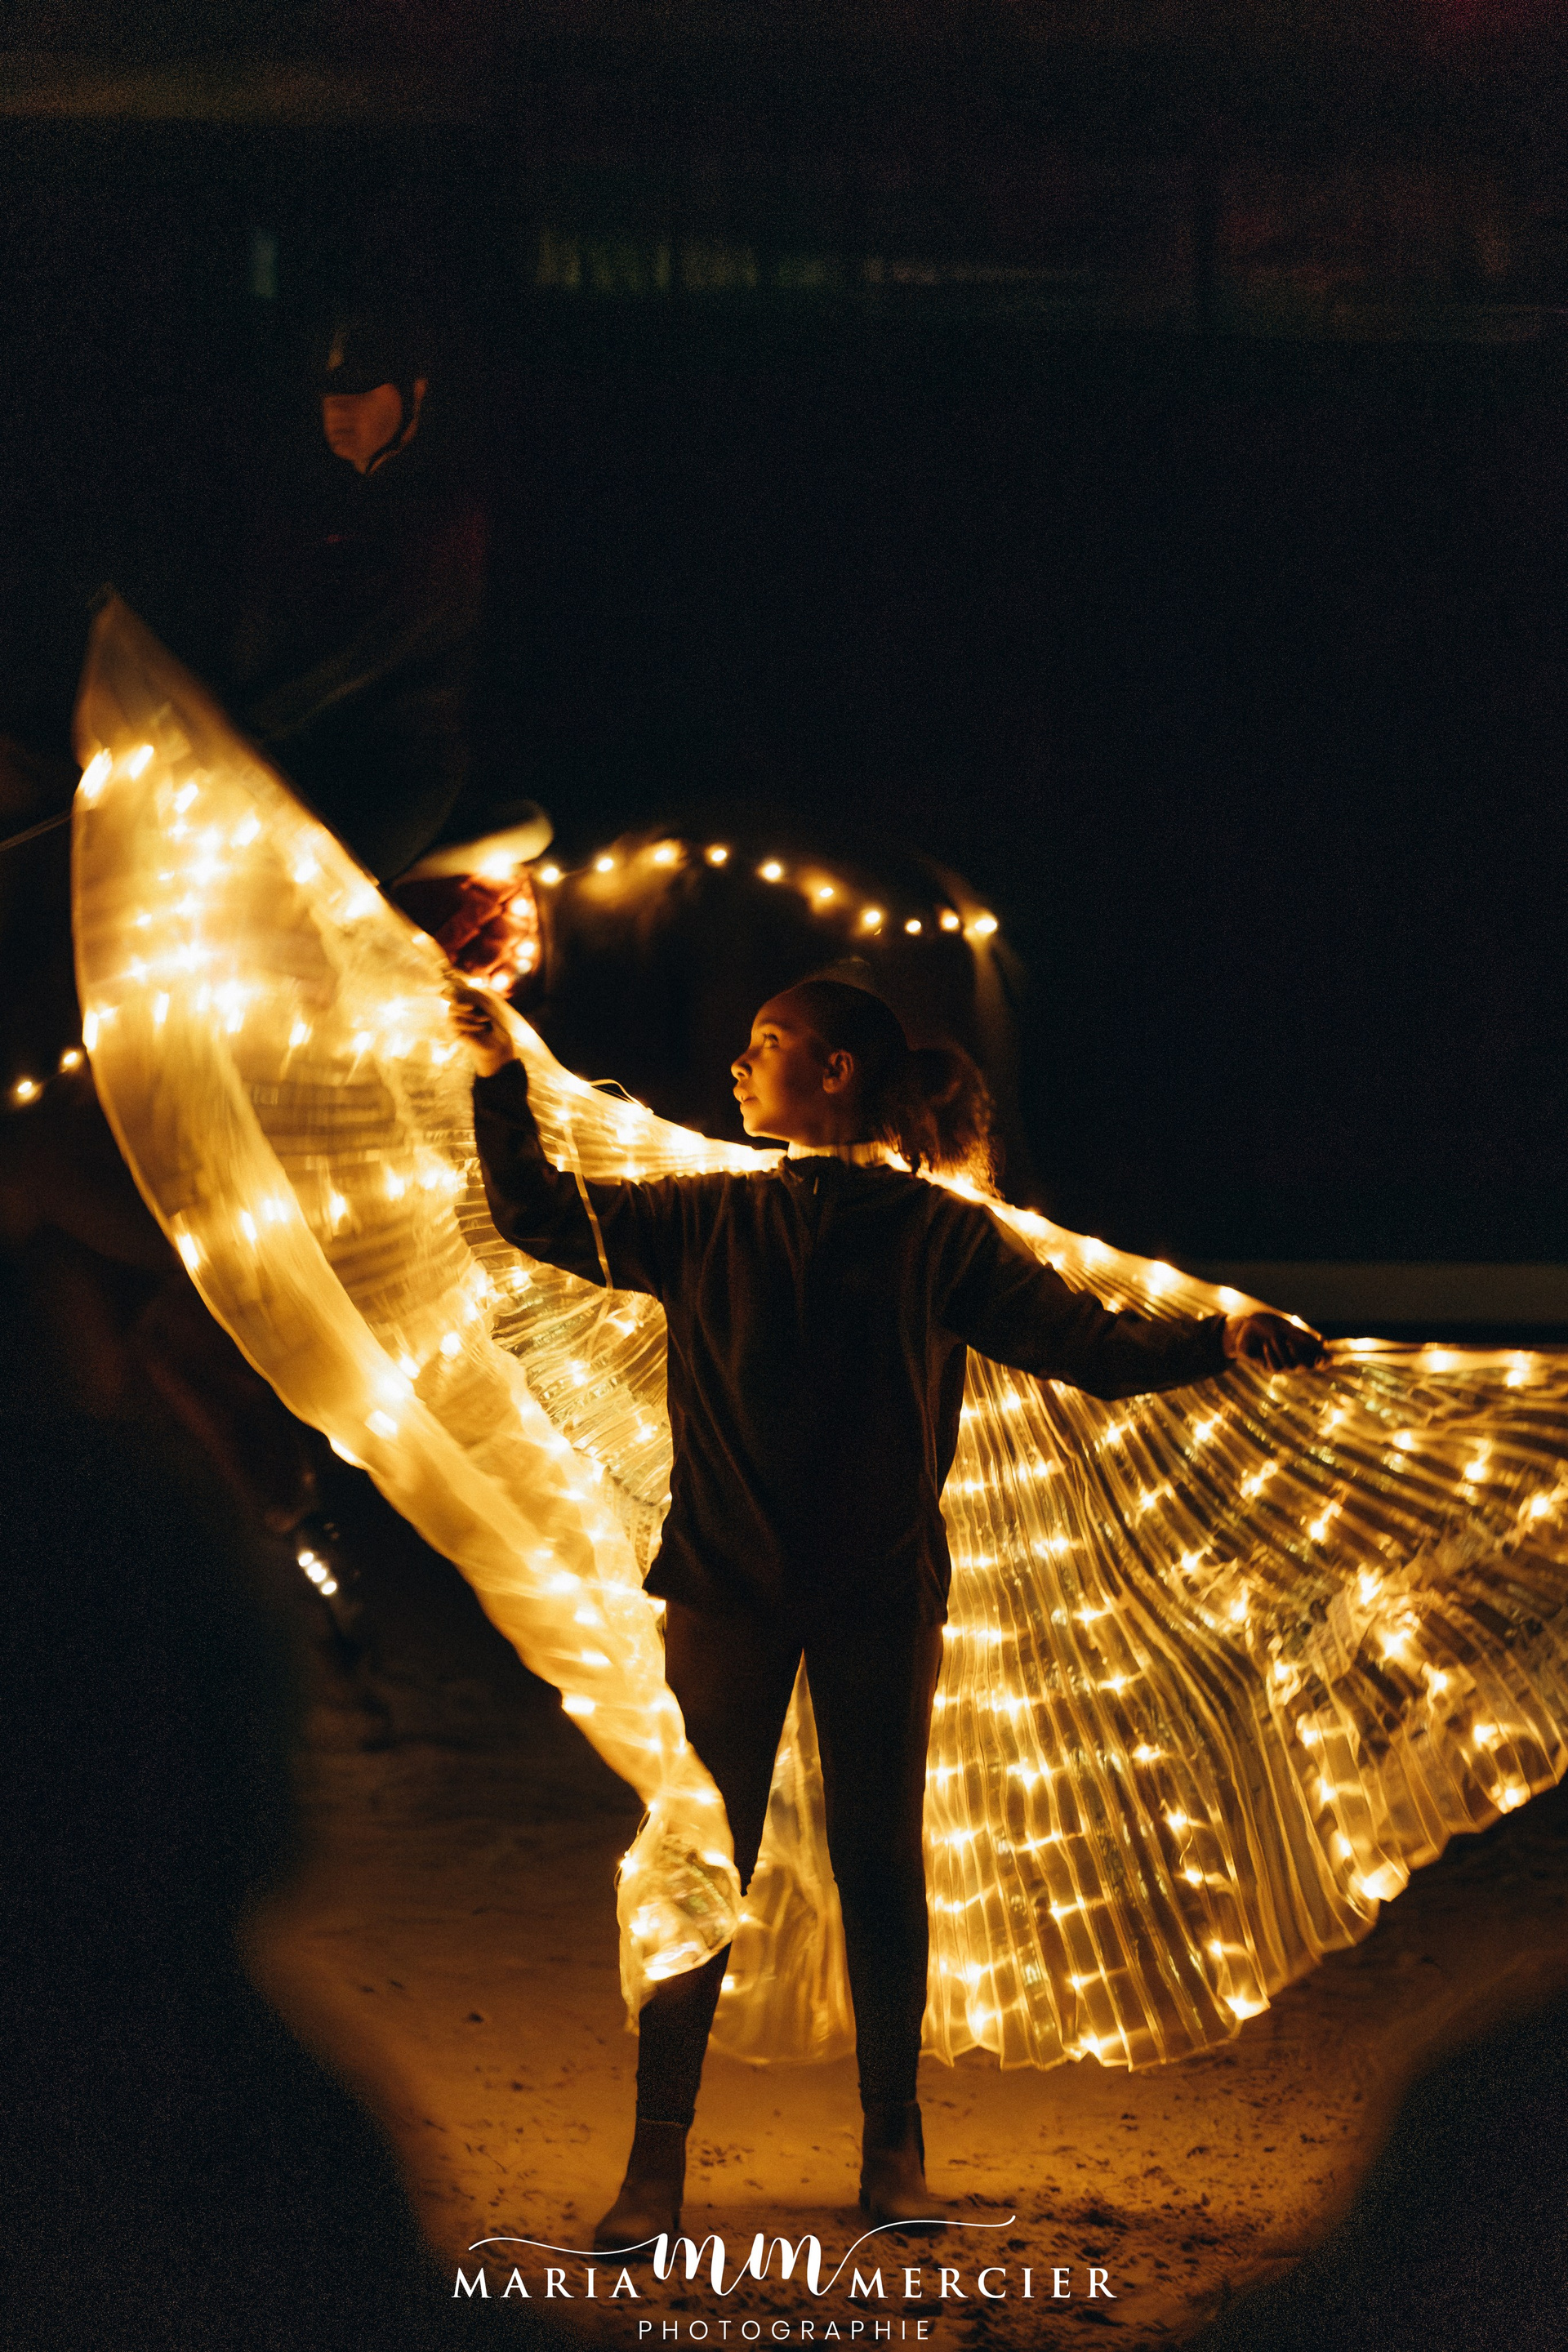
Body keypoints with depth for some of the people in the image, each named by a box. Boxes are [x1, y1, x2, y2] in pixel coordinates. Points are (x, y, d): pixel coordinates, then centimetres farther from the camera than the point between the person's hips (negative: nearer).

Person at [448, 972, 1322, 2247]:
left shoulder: (940, 1236, 4)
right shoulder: (704, 1222, 11)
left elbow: (1091, 1341, -2)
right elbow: (540, 1217, 13)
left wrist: (1219, 1338, -19)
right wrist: (503, 1077, 0)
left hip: (881, 1597, -1)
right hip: (727, 1590, 1)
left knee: (880, 1867, 3)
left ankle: (894, 2146, 14)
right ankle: (657, 2160, -1)